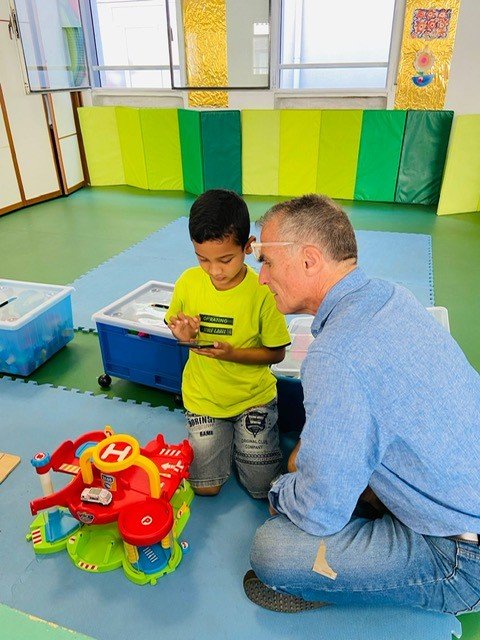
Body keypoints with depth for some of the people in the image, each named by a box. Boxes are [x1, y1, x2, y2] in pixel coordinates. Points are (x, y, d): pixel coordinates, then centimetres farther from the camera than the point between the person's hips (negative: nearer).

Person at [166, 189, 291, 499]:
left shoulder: (263, 291, -20)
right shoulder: (188, 282, -12)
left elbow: (276, 353, -11)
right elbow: (175, 323, 7)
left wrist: (232, 353, -26)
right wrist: (183, 334, -17)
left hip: (253, 396, -2)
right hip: (204, 396, 2)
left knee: (263, 487, 2)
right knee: (206, 488, 4)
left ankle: (240, 433, 28)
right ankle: (223, 433, 30)